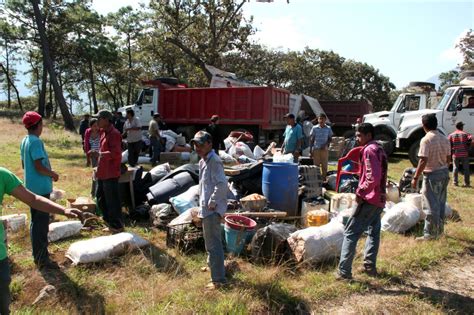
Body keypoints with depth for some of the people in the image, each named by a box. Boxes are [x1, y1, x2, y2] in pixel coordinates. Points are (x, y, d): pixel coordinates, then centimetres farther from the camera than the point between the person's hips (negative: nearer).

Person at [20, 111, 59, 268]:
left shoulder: (24, 141, 10)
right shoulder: (36, 142, -18)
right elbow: (39, 167, -23)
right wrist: (53, 174, -7)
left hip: (31, 186, 9)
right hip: (41, 188, -9)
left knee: (35, 221, 17)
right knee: (42, 223, -2)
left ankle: (38, 254, 28)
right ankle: (42, 258, 6)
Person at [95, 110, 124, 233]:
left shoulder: (114, 134, -17)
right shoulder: (104, 132, 13)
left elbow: (115, 153, -26)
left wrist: (101, 154, -18)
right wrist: (98, 168, 18)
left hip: (110, 174, -10)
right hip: (102, 173, 10)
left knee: (112, 201, -1)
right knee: (100, 197, 20)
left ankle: (117, 226, 11)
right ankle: (109, 221, 34)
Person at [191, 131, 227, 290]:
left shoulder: (213, 161, -19)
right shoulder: (203, 161, 12)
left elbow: (222, 184, -30)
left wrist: (212, 202, -22)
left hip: (212, 210, -11)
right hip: (206, 209, 11)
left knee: (213, 243, -5)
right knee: (210, 241, 27)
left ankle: (218, 279, 3)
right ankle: (213, 265, 46)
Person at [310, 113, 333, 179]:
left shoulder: (328, 129, 4)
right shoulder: (314, 128, 1)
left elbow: (330, 139, 8)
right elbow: (311, 139, 4)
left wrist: (326, 145, -11)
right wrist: (310, 150, -1)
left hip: (324, 149, 1)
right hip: (316, 149, -1)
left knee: (324, 165, 3)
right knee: (316, 165, 1)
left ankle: (324, 179, 11)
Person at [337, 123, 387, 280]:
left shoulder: (369, 150, -14)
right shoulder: (379, 149, 15)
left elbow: (373, 177, -24)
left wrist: (360, 192, -15)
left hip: (369, 199, -10)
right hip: (380, 198, 10)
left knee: (351, 233, -6)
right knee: (373, 231, 18)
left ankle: (344, 271, -5)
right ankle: (370, 266, 27)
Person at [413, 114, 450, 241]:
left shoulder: (426, 140, -17)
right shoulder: (444, 139, 6)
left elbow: (423, 161, -22)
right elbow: (448, 158, 11)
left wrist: (415, 177, -17)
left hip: (432, 174, -8)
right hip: (444, 173, 8)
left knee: (431, 205, -1)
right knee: (440, 204, 18)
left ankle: (430, 233, 5)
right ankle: (439, 229, 30)